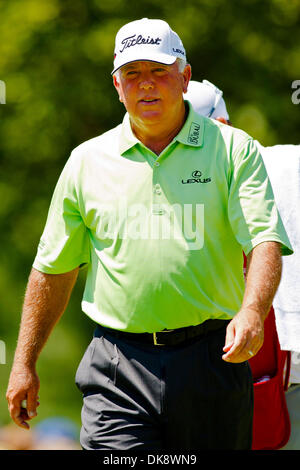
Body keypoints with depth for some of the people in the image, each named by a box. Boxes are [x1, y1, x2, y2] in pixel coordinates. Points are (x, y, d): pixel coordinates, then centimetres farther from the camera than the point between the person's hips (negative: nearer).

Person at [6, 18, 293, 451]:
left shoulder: (233, 150, 3)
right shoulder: (87, 162, 9)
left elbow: (264, 240, -10)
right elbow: (53, 268, 16)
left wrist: (252, 313, -29)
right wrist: (24, 363, 13)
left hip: (212, 364, 0)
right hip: (118, 371, 1)